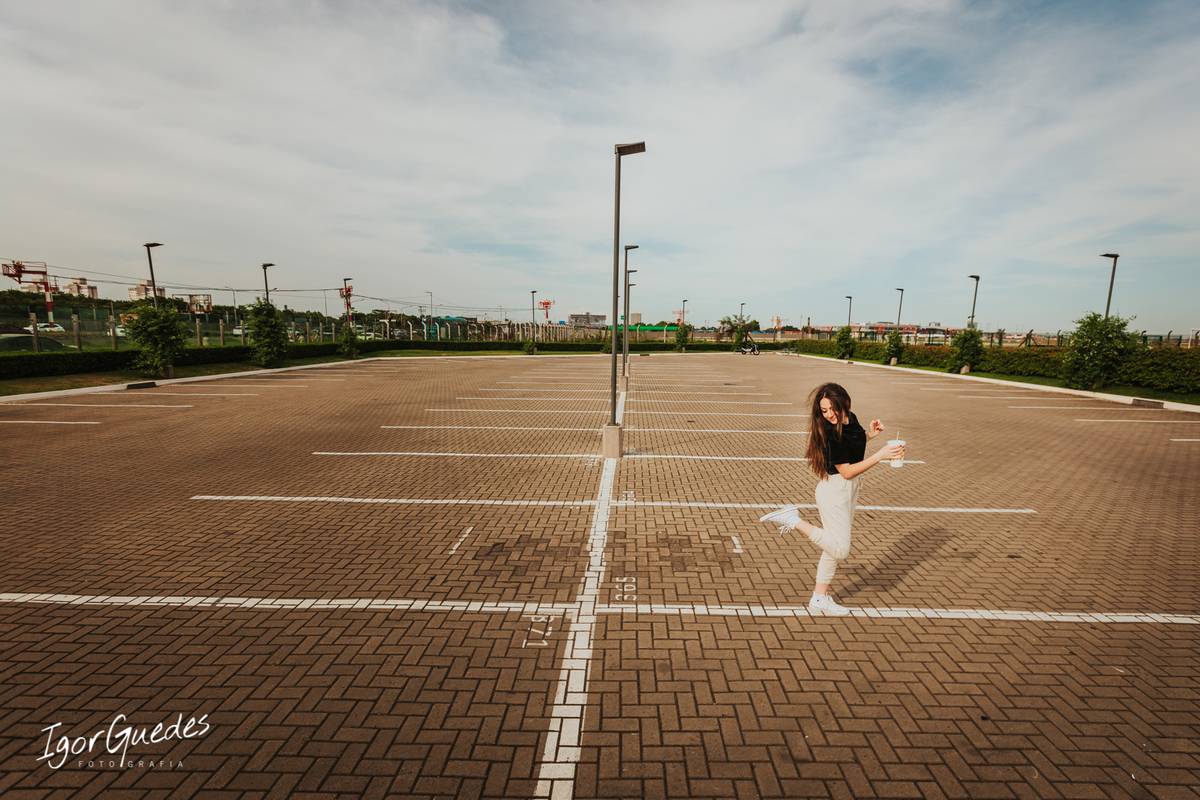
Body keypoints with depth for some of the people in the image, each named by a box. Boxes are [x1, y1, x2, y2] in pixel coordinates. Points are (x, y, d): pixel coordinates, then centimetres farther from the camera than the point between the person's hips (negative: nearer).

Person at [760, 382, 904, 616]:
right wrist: (880, 456, -25)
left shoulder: (851, 419, 1)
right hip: (835, 491, -9)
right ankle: (793, 521, 2)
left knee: (835, 546, 15)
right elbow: (847, 471, -22)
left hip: (849, 490, 9)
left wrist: (870, 434, 6)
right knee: (840, 548, -6)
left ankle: (819, 599, 27)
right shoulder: (831, 433, -25)